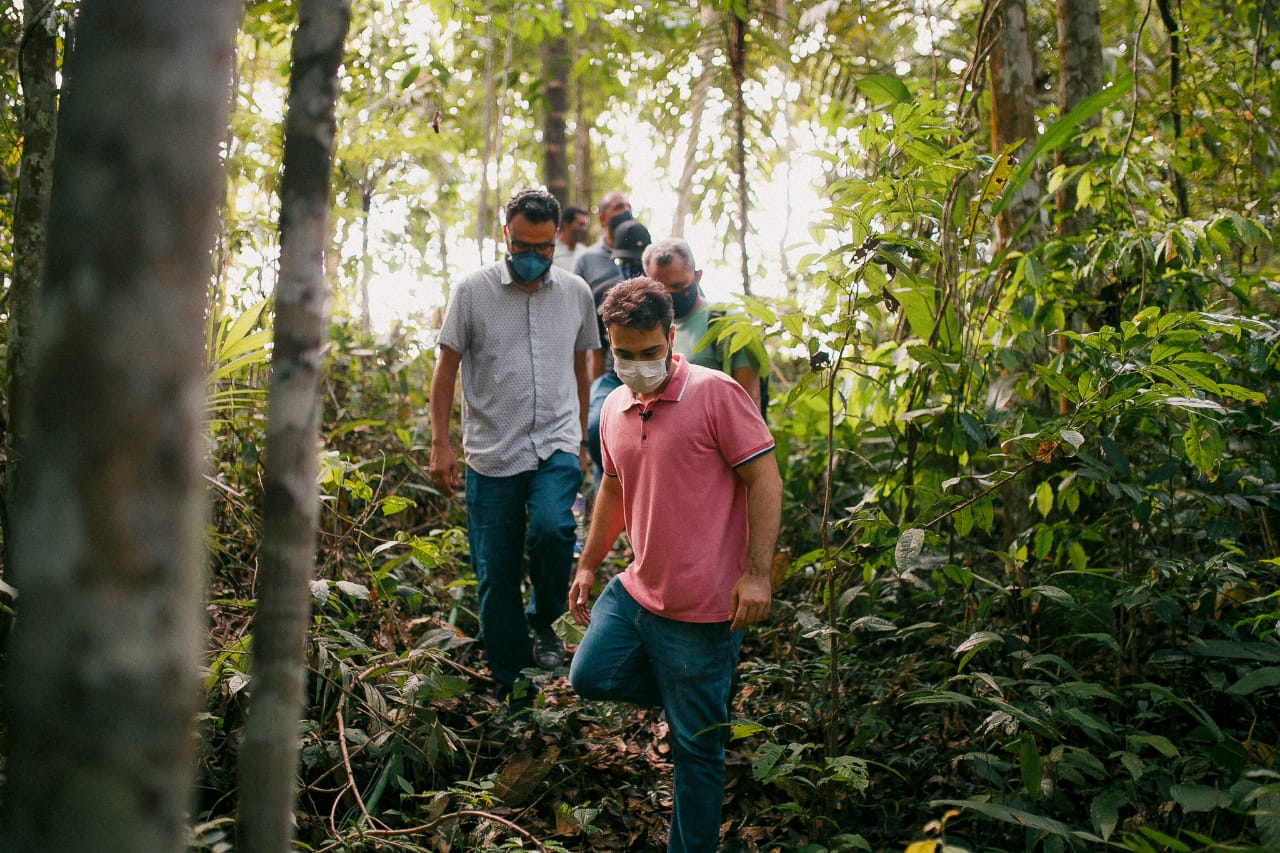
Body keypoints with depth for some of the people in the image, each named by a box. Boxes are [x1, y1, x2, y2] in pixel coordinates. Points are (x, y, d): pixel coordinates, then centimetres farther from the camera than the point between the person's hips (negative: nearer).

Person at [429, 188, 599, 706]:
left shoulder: (576, 292, 7)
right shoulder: (473, 291, -1)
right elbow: (446, 368, 2)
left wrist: (580, 439, 19)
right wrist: (440, 444, -3)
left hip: (557, 447, 1)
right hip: (492, 454, -1)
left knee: (550, 527, -27)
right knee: (495, 575, 2)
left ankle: (543, 622, 2)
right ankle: (513, 689, 17)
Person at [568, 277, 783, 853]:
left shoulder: (716, 394, -14)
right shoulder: (615, 409, 9)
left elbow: (765, 480, -15)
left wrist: (756, 572, -20)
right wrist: (588, 565, 27)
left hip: (701, 606, -7)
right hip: (635, 590, 7)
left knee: (695, 746, 4)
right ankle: (698, 696, 28)